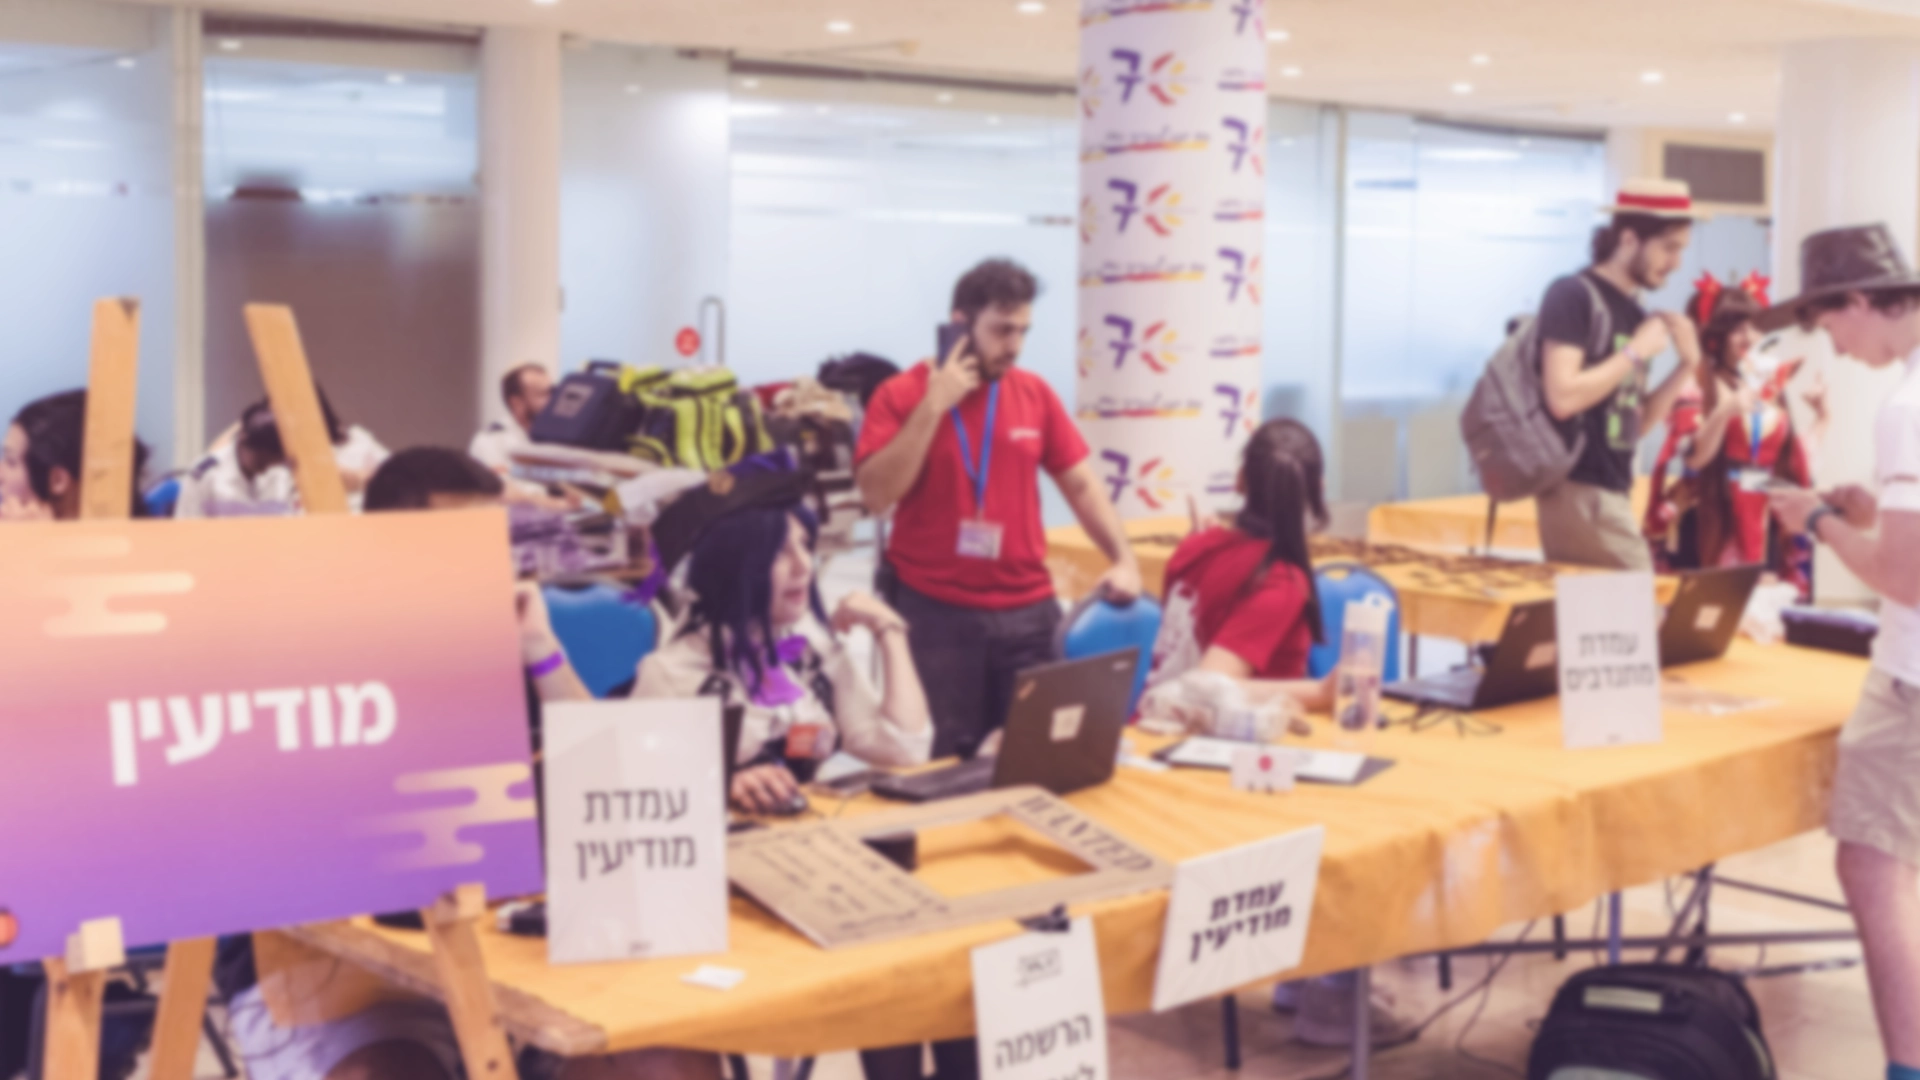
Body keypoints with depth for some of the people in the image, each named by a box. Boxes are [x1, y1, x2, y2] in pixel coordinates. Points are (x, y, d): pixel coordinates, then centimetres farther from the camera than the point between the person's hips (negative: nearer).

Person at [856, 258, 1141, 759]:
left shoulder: (1034, 393, 6)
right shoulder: (902, 394, -4)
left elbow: (1080, 483, 11)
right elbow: (876, 494, -14)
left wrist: (1124, 559, -1)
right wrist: (934, 405, -16)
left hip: (1029, 611, 3)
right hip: (933, 612, -3)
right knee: (941, 763, 1)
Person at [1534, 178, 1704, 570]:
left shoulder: (1634, 312, 14)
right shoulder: (1573, 296, -10)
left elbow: (1636, 423, 17)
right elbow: (1562, 397, -21)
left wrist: (1686, 366, 4)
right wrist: (1636, 352, -13)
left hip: (1612, 489, 8)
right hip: (1579, 489, -8)